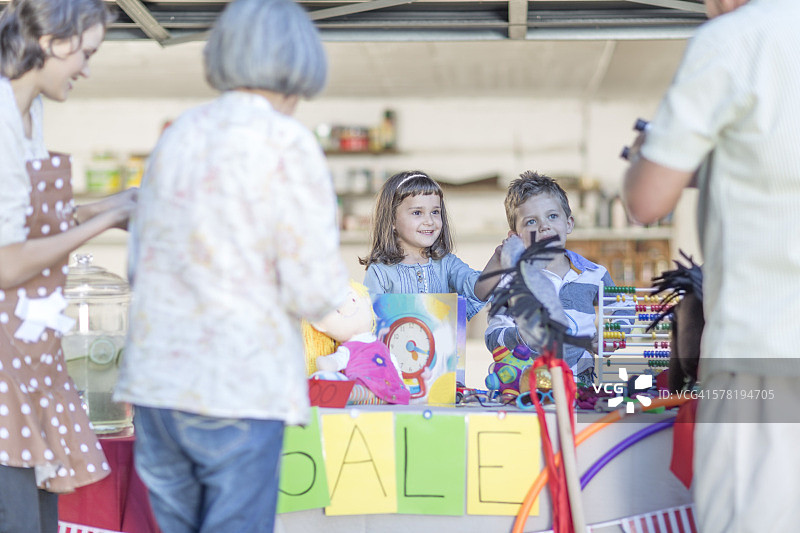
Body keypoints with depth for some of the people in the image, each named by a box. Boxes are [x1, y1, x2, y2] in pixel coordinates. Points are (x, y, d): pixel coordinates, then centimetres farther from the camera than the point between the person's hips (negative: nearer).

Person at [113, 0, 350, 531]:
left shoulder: (179, 133, 9)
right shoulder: (286, 140, -9)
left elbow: (140, 263, 14)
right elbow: (315, 292, -12)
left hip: (155, 384, 6)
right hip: (240, 389, -6)